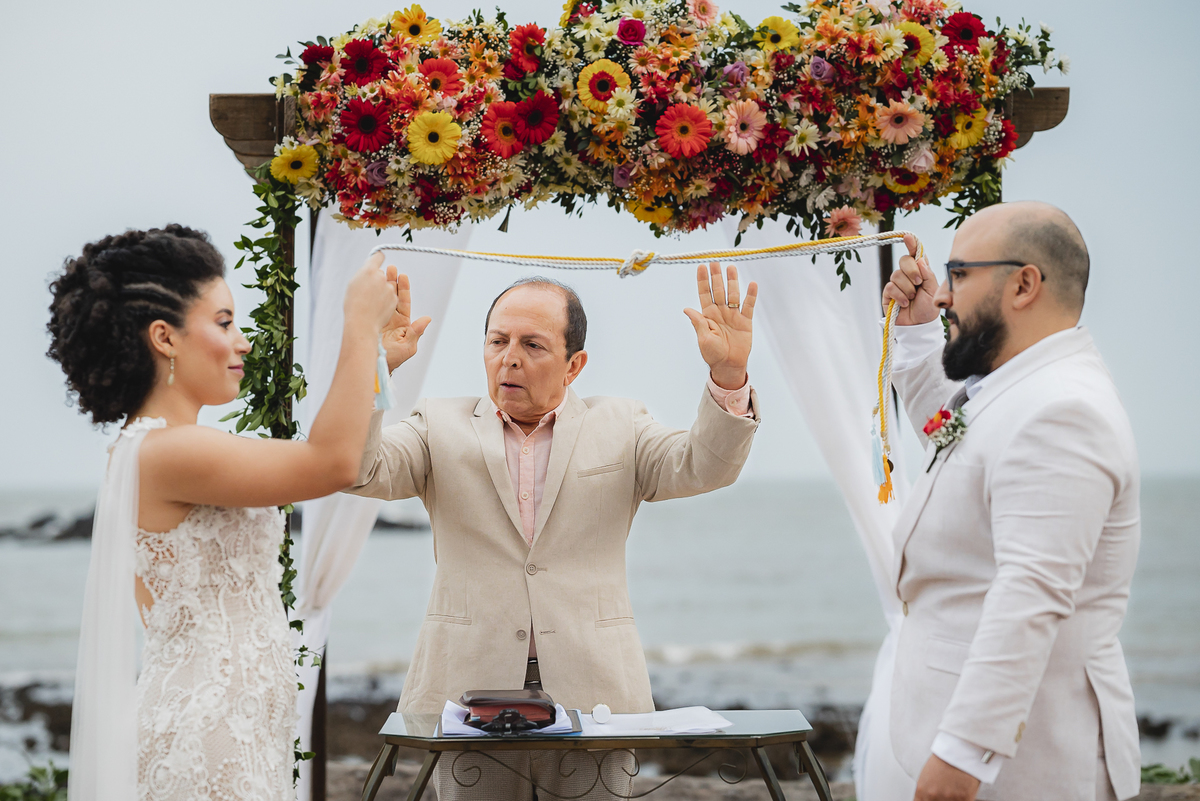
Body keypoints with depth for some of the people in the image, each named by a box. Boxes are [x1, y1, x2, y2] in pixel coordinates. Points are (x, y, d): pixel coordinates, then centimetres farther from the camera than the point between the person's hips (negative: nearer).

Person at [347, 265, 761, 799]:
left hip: (590, 695, 0)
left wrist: (728, 375, -23)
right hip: (472, 694, 0)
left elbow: (704, 467, -4)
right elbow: (361, 471, -5)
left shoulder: (619, 429, 11)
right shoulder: (440, 429, 10)